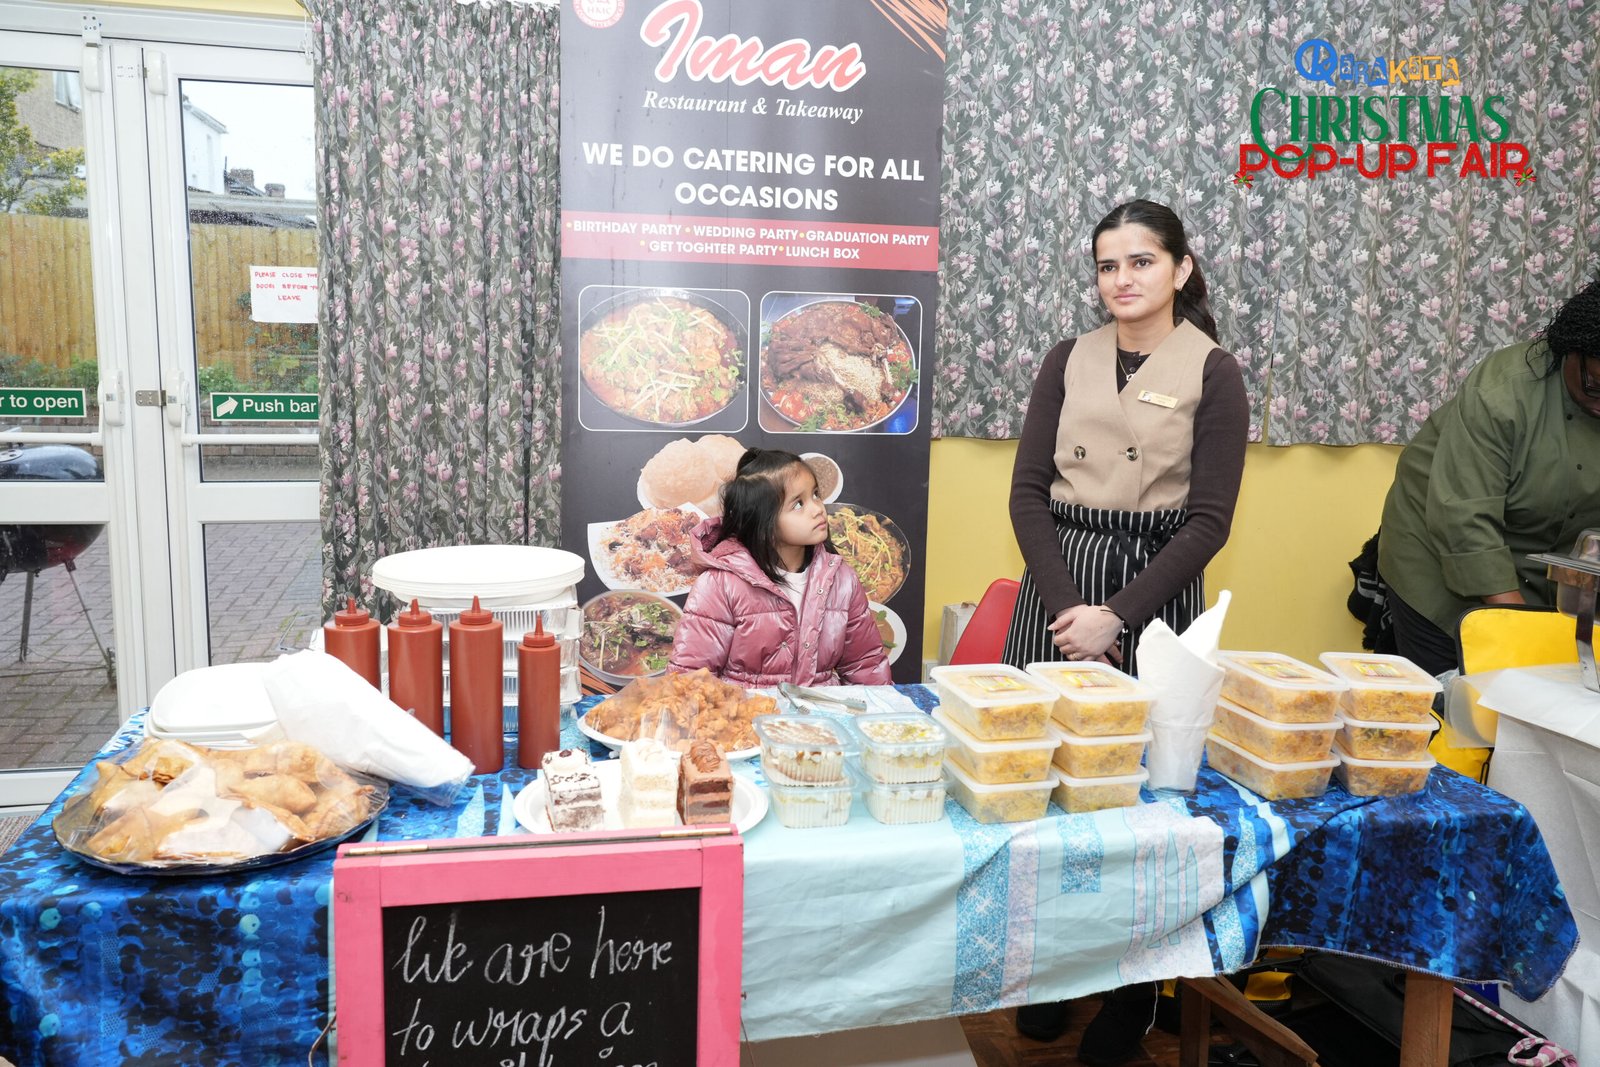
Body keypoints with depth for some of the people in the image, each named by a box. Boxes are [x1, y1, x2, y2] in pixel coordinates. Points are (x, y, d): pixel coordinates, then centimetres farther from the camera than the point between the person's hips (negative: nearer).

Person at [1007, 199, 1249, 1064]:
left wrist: (1116, 616, -14)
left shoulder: (1213, 373, -2)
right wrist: (1065, 601, -11)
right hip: (1056, 580, 3)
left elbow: (1208, 520, -6)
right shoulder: (1068, 360, 6)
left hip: (1155, 588, -2)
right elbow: (1028, 490, 1)